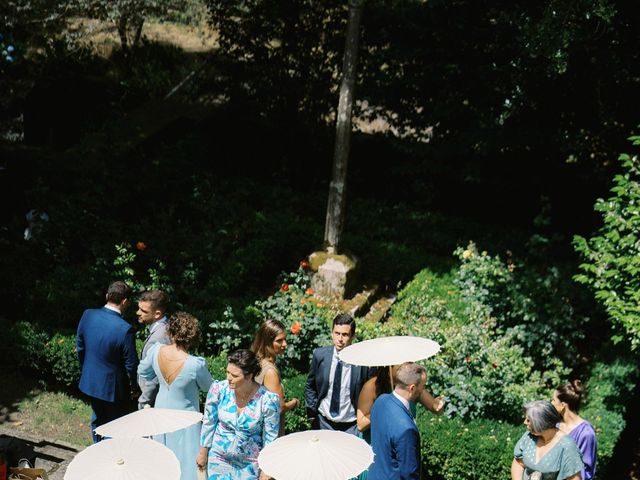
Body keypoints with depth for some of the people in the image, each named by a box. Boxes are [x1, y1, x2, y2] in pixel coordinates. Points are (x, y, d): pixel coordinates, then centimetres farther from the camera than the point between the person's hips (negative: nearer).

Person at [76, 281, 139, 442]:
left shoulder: (88, 315, -11)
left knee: (97, 420, 26)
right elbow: (131, 364, -18)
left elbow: (79, 348, 3)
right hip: (113, 387, -6)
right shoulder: (125, 329, -28)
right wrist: (134, 387, 0)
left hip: (90, 382, 6)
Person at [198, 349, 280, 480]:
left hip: (250, 465, -2)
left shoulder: (269, 400, -23)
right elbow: (208, 423, -2)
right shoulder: (218, 390, -17)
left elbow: (270, 438, -11)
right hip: (219, 459, 2)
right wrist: (203, 453, 7)